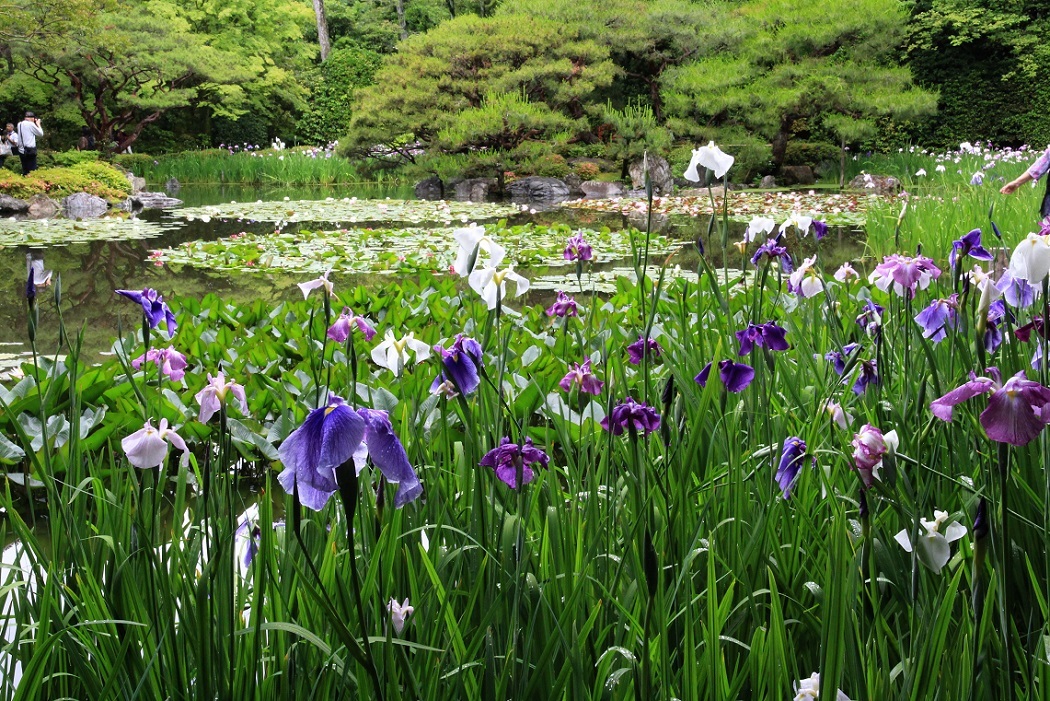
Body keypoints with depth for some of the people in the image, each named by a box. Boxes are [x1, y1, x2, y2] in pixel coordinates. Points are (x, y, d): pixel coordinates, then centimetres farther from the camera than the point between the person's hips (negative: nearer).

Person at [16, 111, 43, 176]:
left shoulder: (19, 124, 11)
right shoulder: (30, 124, -10)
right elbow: (41, 133, -2)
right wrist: (38, 124, 10)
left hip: (21, 150, 7)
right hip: (30, 151, -7)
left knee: (25, 170, 11)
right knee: (32, 171, -5)